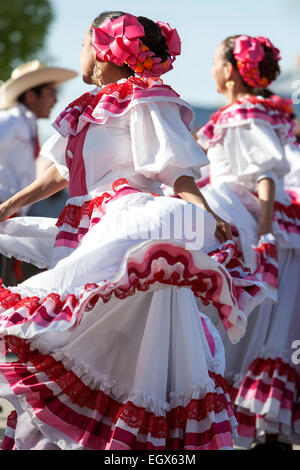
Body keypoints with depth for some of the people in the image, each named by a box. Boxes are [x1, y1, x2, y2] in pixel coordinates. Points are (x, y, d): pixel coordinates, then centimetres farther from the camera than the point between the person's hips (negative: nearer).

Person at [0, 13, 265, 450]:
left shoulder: (145, 102, -6)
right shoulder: (91, 107, 19)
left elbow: (178, 172, -14)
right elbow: (63, 172, 30)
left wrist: (207, 215, -31)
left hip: (131, 219, -9)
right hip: (92, 230, 9)